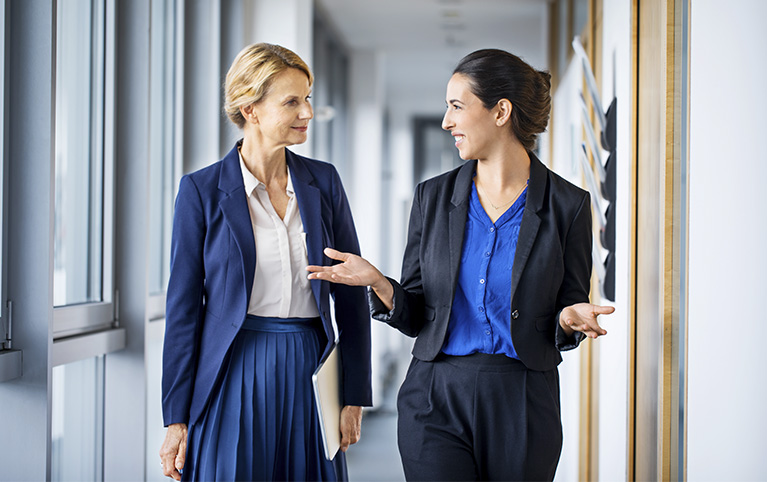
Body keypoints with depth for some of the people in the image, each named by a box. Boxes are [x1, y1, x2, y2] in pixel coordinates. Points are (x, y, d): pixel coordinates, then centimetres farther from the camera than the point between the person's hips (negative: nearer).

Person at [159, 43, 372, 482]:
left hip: (309, 377, 3)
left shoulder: (323, 181, 5)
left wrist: (354, 395, 3)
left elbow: (351, 294, 8)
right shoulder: (202, 190, -3)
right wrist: (177, 419, -4)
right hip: (234, 378, -3)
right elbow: (184, 305, -2)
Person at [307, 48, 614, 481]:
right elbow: (415, 316, 6)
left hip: (523, 407, -1)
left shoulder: (567, 205, -2)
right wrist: (379, 283, -13)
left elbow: (564, 329, 4)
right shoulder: (434, 197, 5)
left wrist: (570, 319, -19)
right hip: (436, 401, 1)